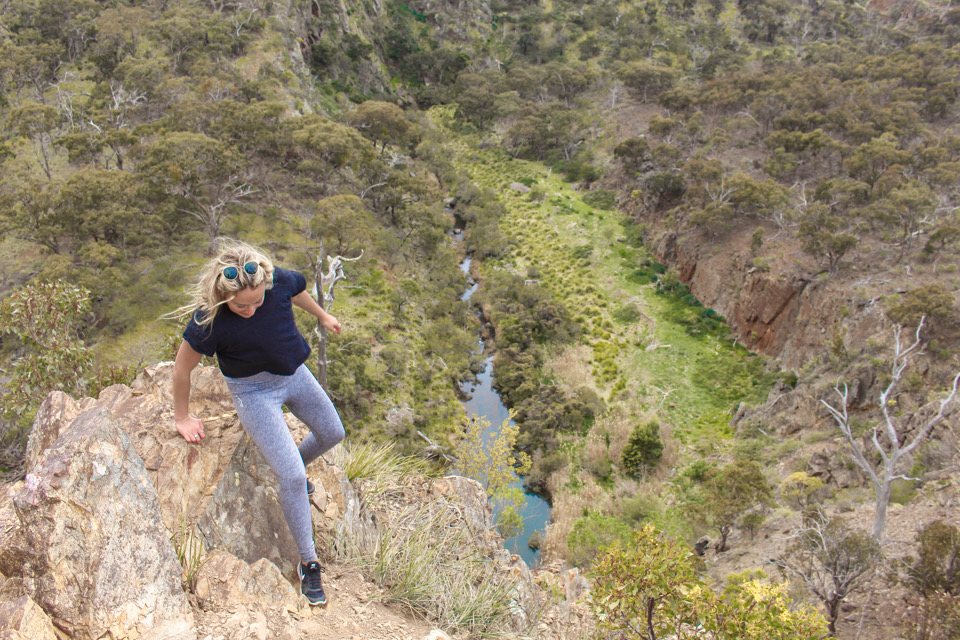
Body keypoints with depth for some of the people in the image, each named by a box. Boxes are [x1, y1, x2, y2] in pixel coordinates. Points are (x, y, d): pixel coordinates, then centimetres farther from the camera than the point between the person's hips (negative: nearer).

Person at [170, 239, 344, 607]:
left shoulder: (279, 281, -22)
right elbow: (182, 369, -16)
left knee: (332, 434, 21)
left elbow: (298, 292, 5)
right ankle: (308, 563, 9)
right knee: (293, 480, -10)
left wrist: (322, 316, 23)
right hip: (254, 392, -5)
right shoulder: (208, 321, -32)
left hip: (294, 374, 5)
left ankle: (291, 467, 53)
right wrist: (182, 418, -2)